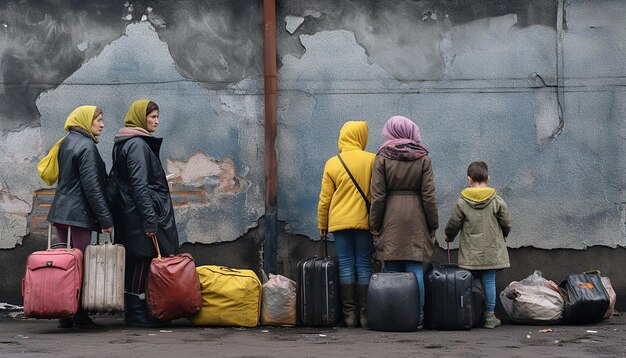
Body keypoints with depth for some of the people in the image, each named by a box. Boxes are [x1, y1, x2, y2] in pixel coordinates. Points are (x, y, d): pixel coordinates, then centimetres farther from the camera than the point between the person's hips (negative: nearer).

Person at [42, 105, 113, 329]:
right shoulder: (86, 146, -11)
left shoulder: (65, 143, 16)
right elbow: (92, 186, -16)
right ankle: (78, 314, -1)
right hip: (78, 214, -9)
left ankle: (65, 315, 11)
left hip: (60, 212, 9)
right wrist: (106, 219, -15)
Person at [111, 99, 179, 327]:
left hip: (130, 214, 10)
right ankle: (138, 314, -3)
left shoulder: (126, 144, 19)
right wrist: (150, 220, -22)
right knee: (142, 264, -6)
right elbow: (139, 185, -20)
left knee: (137, 265, 12)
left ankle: (136, 312, 16)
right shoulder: (137, 144, -13)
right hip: (140, 213, -10)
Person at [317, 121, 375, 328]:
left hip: (339, 222, 1)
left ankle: (349, 314, 2)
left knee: (346, 266, 3)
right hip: (364, 222, -1)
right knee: (364, 266, 5)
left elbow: (324, 198, 3)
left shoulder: (332, 163, 2)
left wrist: (322, 225, 11)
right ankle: (365, 314, 4)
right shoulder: (372, 161, -1)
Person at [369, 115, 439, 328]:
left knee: (391, 270, 3)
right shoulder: (423, 157, 2)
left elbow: (377, 195, -3)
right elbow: (429, 195, 0)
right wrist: (433, 224, 7)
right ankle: (417, 317, 3)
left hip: (390, 219, 0)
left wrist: (375, 224, 3)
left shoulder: (382, 157, -1)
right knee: (415, 269, 2)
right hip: (416, 219, 1)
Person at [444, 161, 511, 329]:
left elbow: (453, 224, 1)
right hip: (491, 250, 0)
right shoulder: (497, 201, -4)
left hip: (470, 253, 0)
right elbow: (506, 223, 4)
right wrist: (504, 235, 25)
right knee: (489, 281, 3)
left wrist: (449, 236, 22)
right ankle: (489, 316, 8)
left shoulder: (461, 202, -5)